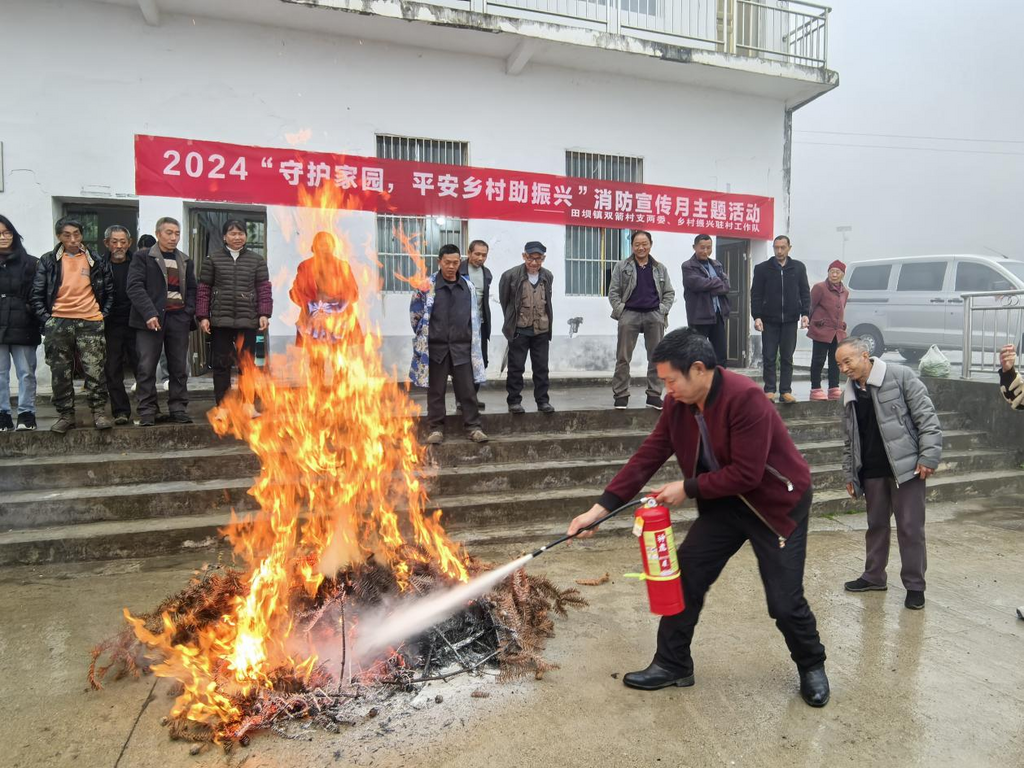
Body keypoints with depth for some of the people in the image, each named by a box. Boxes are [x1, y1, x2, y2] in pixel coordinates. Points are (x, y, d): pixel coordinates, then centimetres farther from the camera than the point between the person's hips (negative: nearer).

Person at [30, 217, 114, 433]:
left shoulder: (95, 261, 9)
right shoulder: (48, 261, 7)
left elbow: (109, 290, 15)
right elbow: (37, 294, 6)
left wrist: (104, 314, 5)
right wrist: (46, 318, -3)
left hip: (90, 322, -1)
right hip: (58, 323, 1)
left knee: (95, 370, -4)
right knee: (60, 373, 4)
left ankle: (99, 412, 5)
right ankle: (65, 415, 14)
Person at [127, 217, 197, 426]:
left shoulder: (185, 261, 18)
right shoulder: (142, 257, 3)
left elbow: (191, 289, 19)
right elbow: (135, 287, -6)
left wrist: (189, 311, 1)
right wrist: (149, 313, -17)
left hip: (179, 318, 4)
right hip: (151, 319, -4)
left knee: (179, 368, 5)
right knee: (146, 368, -3)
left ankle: (179, 409, 11)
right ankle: (147, 412, 3)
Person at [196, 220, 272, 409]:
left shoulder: (257, 260, 8)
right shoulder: (213, 258, 6)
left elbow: (264, 288, 4)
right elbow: (203, 289, 5)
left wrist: (264, 314, -6)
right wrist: (203, 316, -1)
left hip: (248, 321, 0)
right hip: (220, 321, 0)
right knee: (221, 364, 4)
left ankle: (248, 405, 13)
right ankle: (222, 406, 12)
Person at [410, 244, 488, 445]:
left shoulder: (468, 286, 7)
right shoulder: (427, 285, -2)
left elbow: (474, 317, 12)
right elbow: (415, 313, 5)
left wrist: (474, 344, 11)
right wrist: (424, 335, 7)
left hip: (461, 347, 2)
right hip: (435, 346, -2)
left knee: (467, 389, 3)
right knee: (436, 390, 6)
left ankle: (473, 427, 11)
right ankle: (436, 428, 15)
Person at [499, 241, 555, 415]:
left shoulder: (548, 276, 3)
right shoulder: (511, 275, -9)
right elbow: (504, 301, 3)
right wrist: (512, 321, 9)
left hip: (541, 330, 3)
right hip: (519, 331, -3)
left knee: (541, 367, 8)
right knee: (516, 367, 3)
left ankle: (542, 400, 16)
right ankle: (514, 401, 12)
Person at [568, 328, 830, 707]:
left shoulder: (745, 397, -30)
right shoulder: (677, 404, -8)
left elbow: (746, 474, -29)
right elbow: (648, 456, -7)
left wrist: (688, 489, -22)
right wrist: (601, 507, -12)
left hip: (776, 502, -6)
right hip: (724, 502, 6)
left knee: (784, 602, 0)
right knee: (685, 575, 2)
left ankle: (812, 666, 30)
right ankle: (672, 665, 19)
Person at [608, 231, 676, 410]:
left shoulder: (660, 268, 13)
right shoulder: (622, 267, 5)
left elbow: (669, 293, 13)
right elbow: (613, 292, 3)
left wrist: (663, 310, -1)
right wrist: (620, 310, -8)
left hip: (654, 315, 2)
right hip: (629, 314, -2)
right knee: (623, 357, -1)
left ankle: (654, 395, 13)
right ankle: (620, 395, 6)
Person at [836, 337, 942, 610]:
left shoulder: (900, 376, -9)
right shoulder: (849, 394, 9)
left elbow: (927, 417, -10)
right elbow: (849, 439, 15)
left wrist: (928, 457, -16)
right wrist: (849, 474, 13)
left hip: (906, 466, -5)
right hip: (872, 471, 6)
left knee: (910, 528, 1)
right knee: (876, 525, 15)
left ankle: (915, 585, 13)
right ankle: (874, 576, 28)